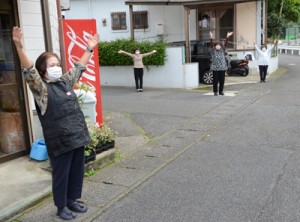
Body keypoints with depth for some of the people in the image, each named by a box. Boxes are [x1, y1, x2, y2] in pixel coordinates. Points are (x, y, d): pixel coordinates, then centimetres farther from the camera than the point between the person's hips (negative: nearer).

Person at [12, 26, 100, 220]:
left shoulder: (66, 81, 10)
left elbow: (79, 67, 21)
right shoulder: (41, 88, -9)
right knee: (61, 174, 8)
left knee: (77, 171, 17)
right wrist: (19, 47, -39)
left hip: (77, 136, 7)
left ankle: (72, 200, 36)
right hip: (59, 141, -6)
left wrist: (90, 48, 26)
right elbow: (29, 71, -24)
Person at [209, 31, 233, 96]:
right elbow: (211, 45, -12)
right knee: (215, 81, -2)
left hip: (222, 68, 3)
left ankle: (221, 91, 19)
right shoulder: (213, 51, 2)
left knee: (222, 81, 5)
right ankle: (215, 92, 11)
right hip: (215, 68, -3)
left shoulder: (222, 51, 11)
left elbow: (225, 44, 0)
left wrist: (227, 37, -13)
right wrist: (211, 38, -28)